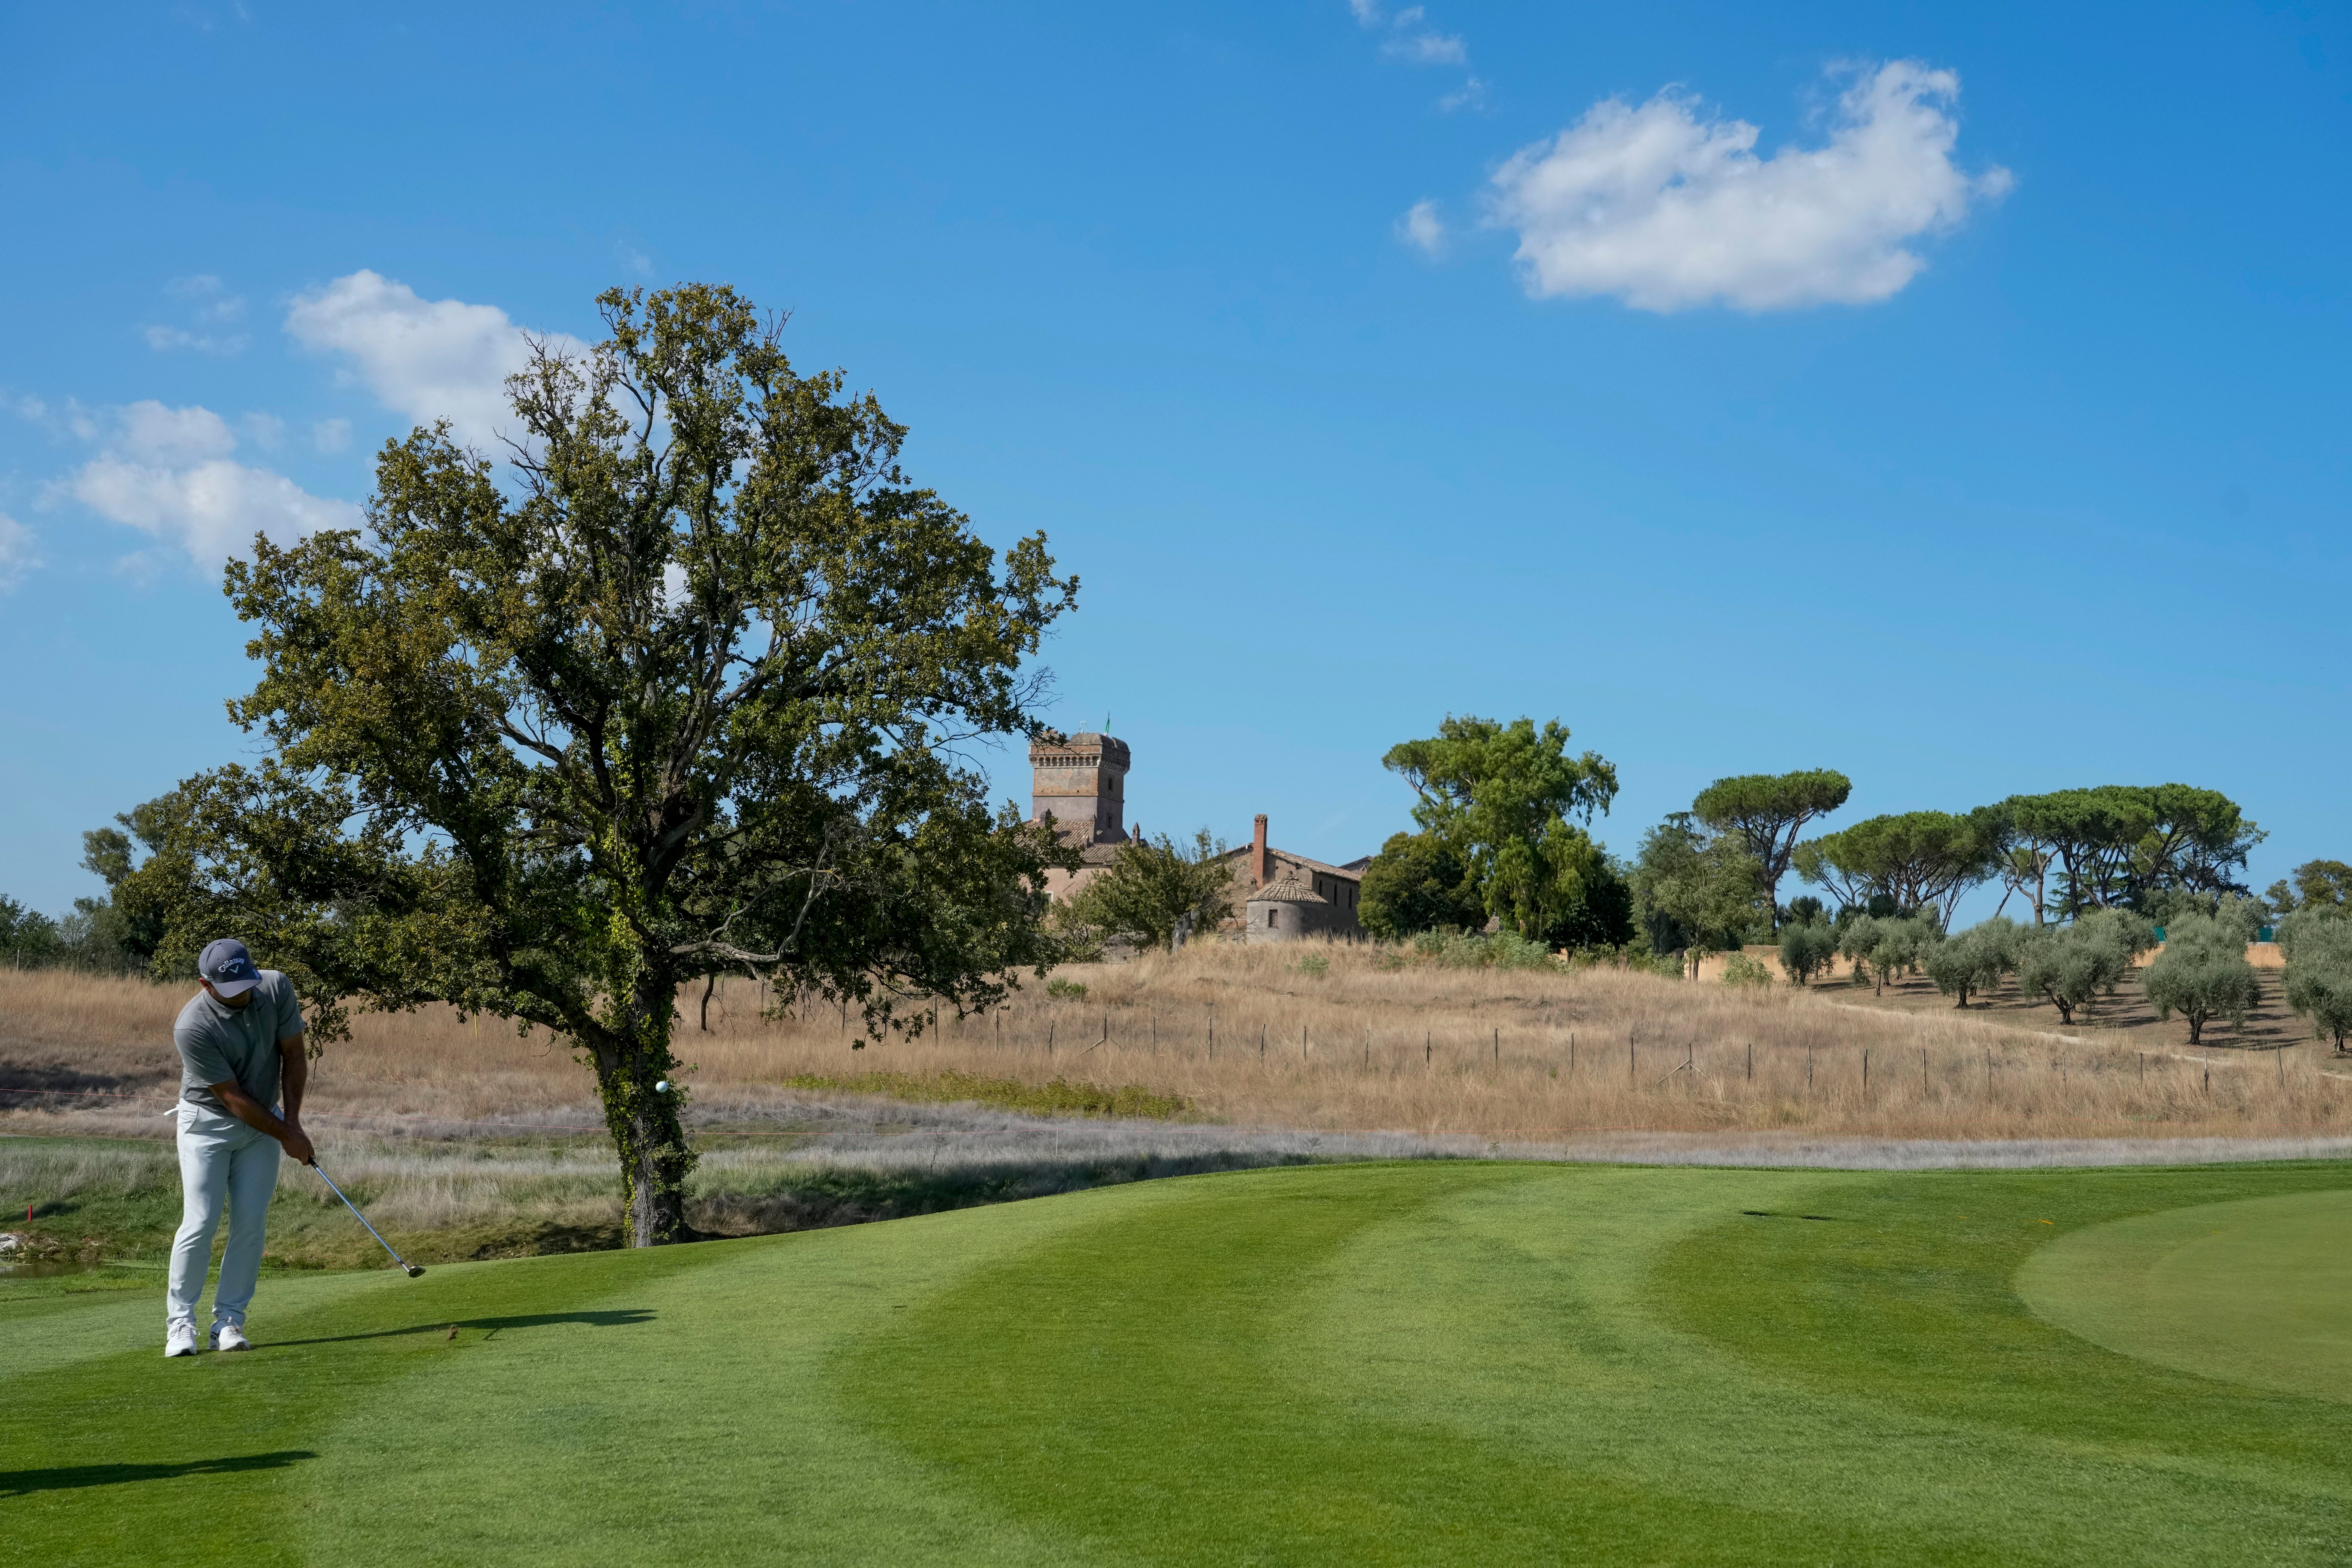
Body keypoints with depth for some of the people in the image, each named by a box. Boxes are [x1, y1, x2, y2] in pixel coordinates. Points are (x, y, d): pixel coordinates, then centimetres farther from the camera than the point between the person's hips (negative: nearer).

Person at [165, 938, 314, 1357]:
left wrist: (292, 1121, -7)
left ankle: (229, 1322, 4)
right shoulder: (192, 1027, -26)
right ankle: (180, 1321, 3)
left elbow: (293, 1055, -2)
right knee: (201, 1223, -10)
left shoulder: (277, 988, -14)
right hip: (208, 1122, -4)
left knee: (250, 1223, -2)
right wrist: (286, 1137, -14)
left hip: (265, 1120, 4)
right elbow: (233, 1097, -20)